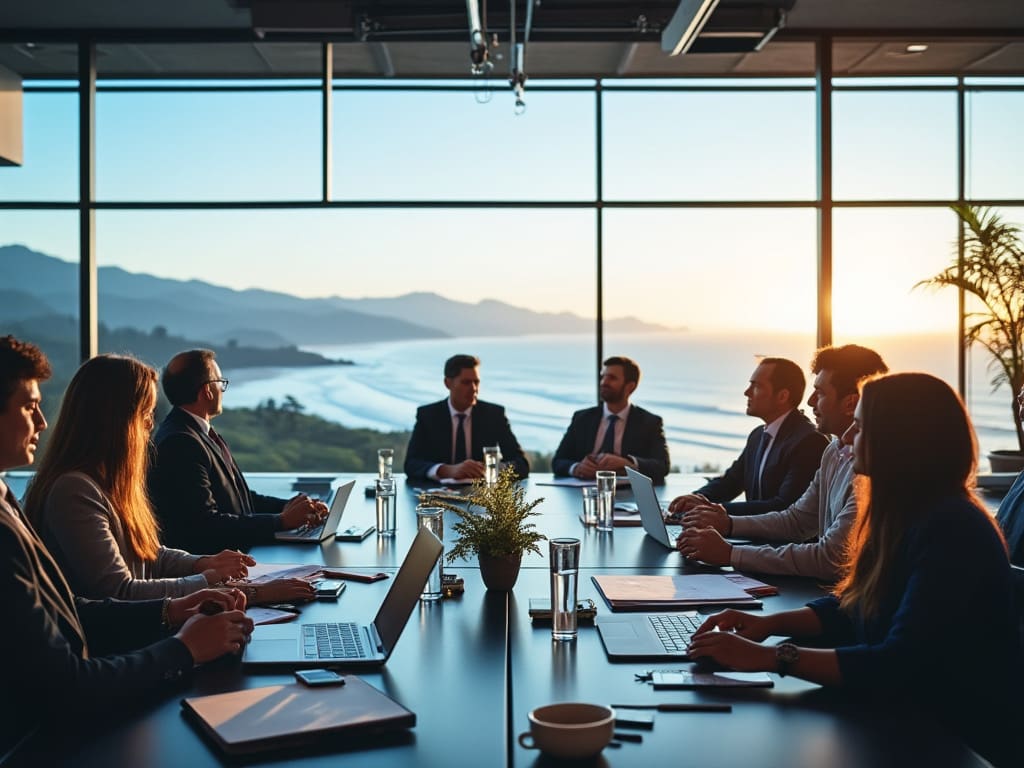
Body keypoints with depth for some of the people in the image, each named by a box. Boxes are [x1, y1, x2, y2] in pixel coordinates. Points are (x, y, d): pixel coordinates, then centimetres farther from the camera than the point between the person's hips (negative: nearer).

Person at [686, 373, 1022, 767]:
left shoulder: (951, 532, -23)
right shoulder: (903, 515, 5)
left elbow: (900, 665, -29)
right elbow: (852, 607, 14)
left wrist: (771, 657, -29)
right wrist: (771, 623, -3)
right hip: (908, 723, 8)